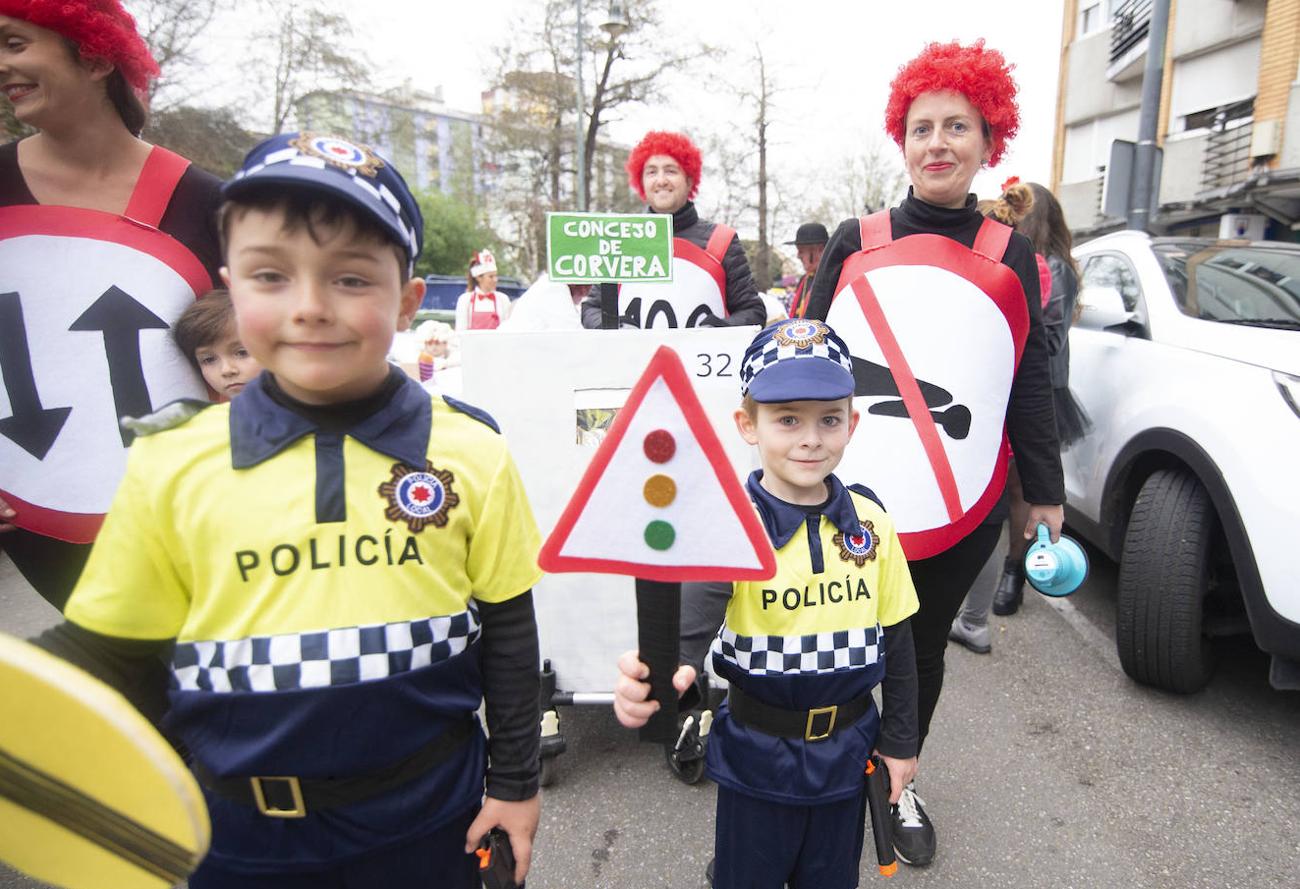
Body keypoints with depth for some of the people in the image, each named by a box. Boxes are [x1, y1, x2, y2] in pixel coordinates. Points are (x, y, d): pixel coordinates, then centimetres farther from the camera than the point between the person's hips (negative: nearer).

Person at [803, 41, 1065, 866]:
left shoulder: (1011, 255, 5)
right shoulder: (854, 242, 2)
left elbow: (1031, 383, 7)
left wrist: (1046, 489, 8)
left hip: (962, 506, 1)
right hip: (848, 497, -1)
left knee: (925, 644, 17)